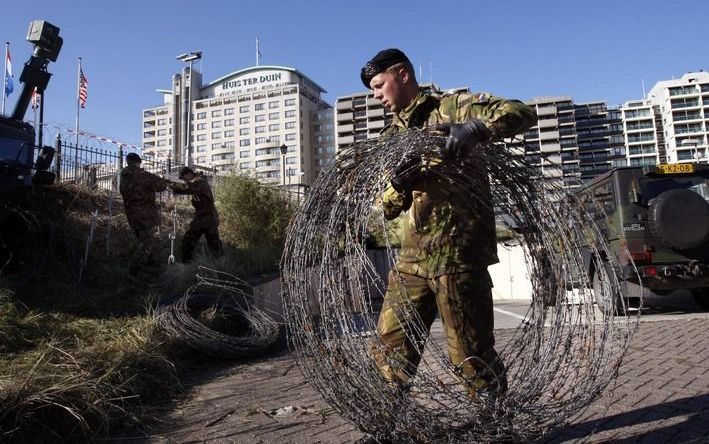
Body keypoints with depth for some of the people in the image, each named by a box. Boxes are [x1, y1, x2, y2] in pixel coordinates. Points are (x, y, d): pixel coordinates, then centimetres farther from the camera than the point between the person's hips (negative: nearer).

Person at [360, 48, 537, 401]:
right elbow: (387, 208, 14)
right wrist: (397, 185, -9)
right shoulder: (392, 137, 20)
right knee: (388, 352, 10)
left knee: (471, 354, 0)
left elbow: (522, 113, -10)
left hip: (457, 252, -6)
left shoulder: (452, 107, 2)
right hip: (412, 256, 7)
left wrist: (476, 128, -29)